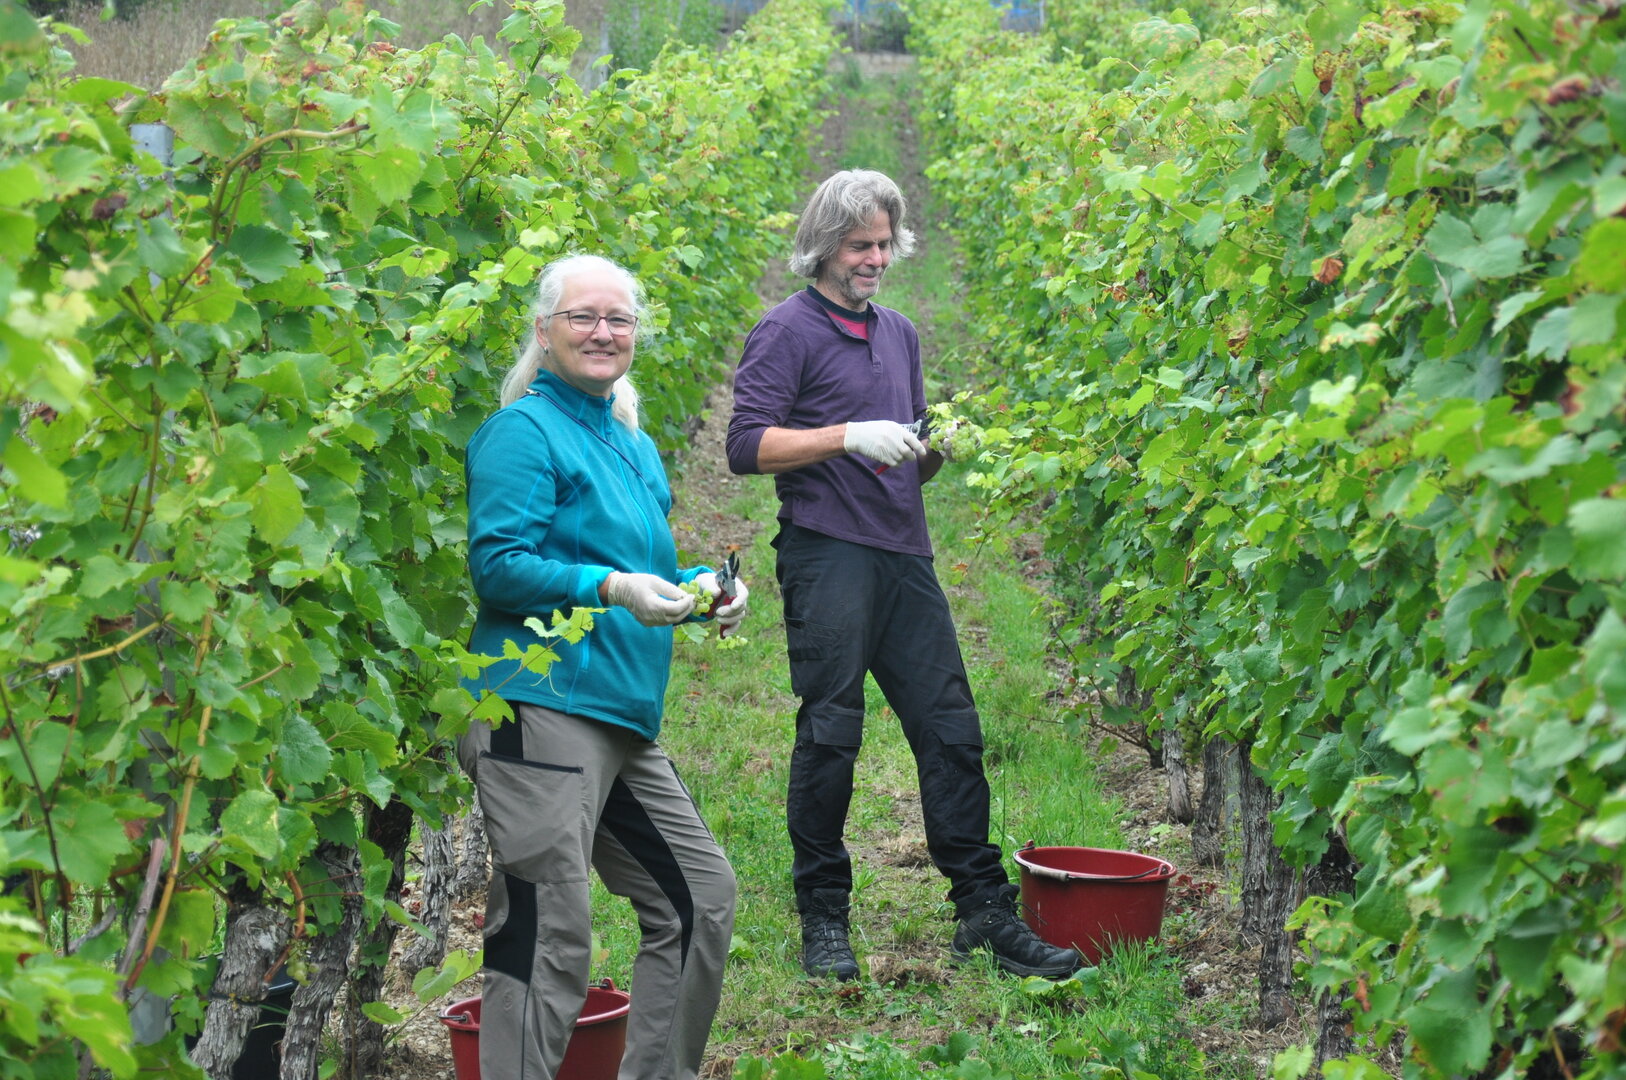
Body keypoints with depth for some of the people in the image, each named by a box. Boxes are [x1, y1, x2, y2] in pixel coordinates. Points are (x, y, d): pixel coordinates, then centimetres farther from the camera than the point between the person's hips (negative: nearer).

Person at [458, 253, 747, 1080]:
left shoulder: (632, 445, 21)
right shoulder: (524, 430, -6)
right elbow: (497, 565, -15)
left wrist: (701, 587, 8)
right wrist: (608, 587, -24)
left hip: (622, 720, 10)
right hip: (542, 711, -10)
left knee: (699, 896, 14)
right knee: (547, 939, -12)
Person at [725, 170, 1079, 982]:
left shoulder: (898, 333, 21)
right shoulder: (788, 331, -1)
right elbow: (747, 446, -11)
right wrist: (849, 436, -19)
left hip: (905, 556, 7)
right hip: (827, 554, -6)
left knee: (952, 731, 3)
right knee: (830, 735, -4)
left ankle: (984, 909, 8)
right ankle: (824, 921, 7)